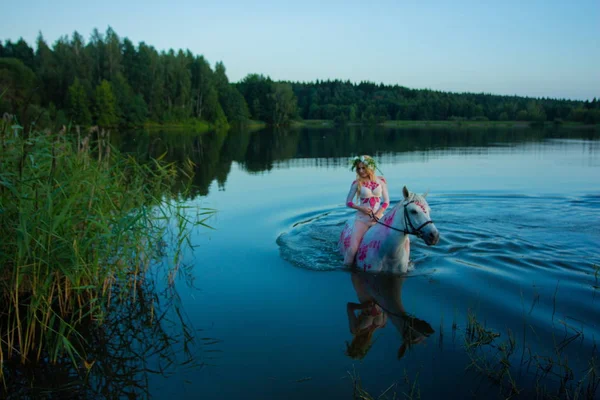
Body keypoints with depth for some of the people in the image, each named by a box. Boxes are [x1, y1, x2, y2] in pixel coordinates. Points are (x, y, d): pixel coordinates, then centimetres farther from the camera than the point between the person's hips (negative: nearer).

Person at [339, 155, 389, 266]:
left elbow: (386, 201, 5)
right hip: (362, 218, -1)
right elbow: (348, 202, 2)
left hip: (378, 218, 2)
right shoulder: (357, 183, -1)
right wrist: (361, 208, -14)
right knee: (353, 247, -14)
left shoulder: (381, 180, 3)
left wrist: (379, 213, -11)